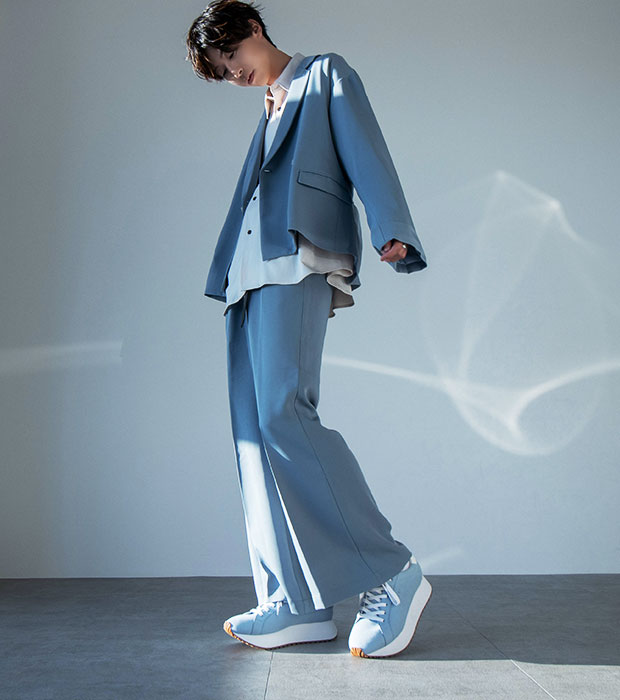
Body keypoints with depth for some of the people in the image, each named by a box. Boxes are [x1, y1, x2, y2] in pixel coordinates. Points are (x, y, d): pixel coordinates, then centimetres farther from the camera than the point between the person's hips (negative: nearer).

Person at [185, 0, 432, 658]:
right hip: (251, 275, 8)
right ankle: (298, 603, 0)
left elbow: (366, 154, -1)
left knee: (282, 414, -22)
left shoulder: (326, 74, 15)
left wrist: (390, 230, -19)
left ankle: (391, 573, -12)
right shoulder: (268, 111, 32)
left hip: (299, 260, -7)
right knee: (255, 431, -3)